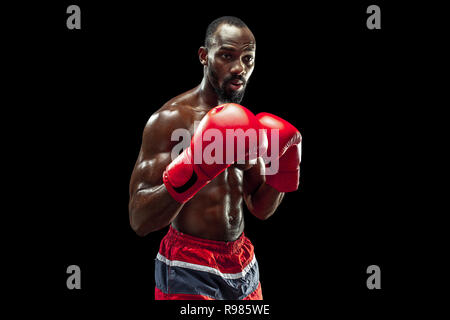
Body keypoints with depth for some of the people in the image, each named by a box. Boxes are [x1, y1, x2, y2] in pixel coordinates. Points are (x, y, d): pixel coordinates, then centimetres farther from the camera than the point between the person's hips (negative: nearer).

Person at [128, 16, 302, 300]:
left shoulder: (248, 123, 9)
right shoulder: (169, 119, -13)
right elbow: (139, 220, -19)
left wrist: (283, 171, -3)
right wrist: (190, 173, -33)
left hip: (243, 265, 7)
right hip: (189, 271, -6)